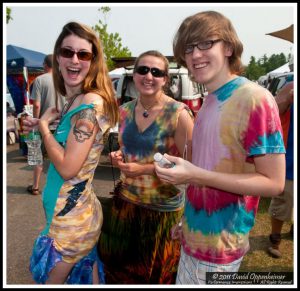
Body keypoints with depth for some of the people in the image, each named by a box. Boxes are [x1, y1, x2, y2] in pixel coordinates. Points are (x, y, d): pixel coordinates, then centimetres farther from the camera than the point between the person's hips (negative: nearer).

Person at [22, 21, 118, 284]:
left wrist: (44, 124, -11)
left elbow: (68, 168, -22)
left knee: (50, 280, 14)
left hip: (71, 216, -8)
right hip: (80, 210, 8)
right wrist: (41, 126, 5)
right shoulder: (76, 100, 7)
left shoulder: (91, 102, -21)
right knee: (88, 278, 23)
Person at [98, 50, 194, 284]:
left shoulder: (179, 114, -16)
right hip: (126, 201, 5)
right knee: (119, 264, 22)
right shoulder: (125, 111, 1)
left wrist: (145, 169, -22)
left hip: (163, 208, -5)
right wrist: (118, 157, -7)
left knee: (156, 273, 18)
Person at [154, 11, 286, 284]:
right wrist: (189, 222, 13)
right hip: (197, 236, 7)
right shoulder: (210, 101, 6)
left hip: (219, 243, -7)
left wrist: (196, 176, -26)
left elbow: (273, 183, -19)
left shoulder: (255, 99, -19)